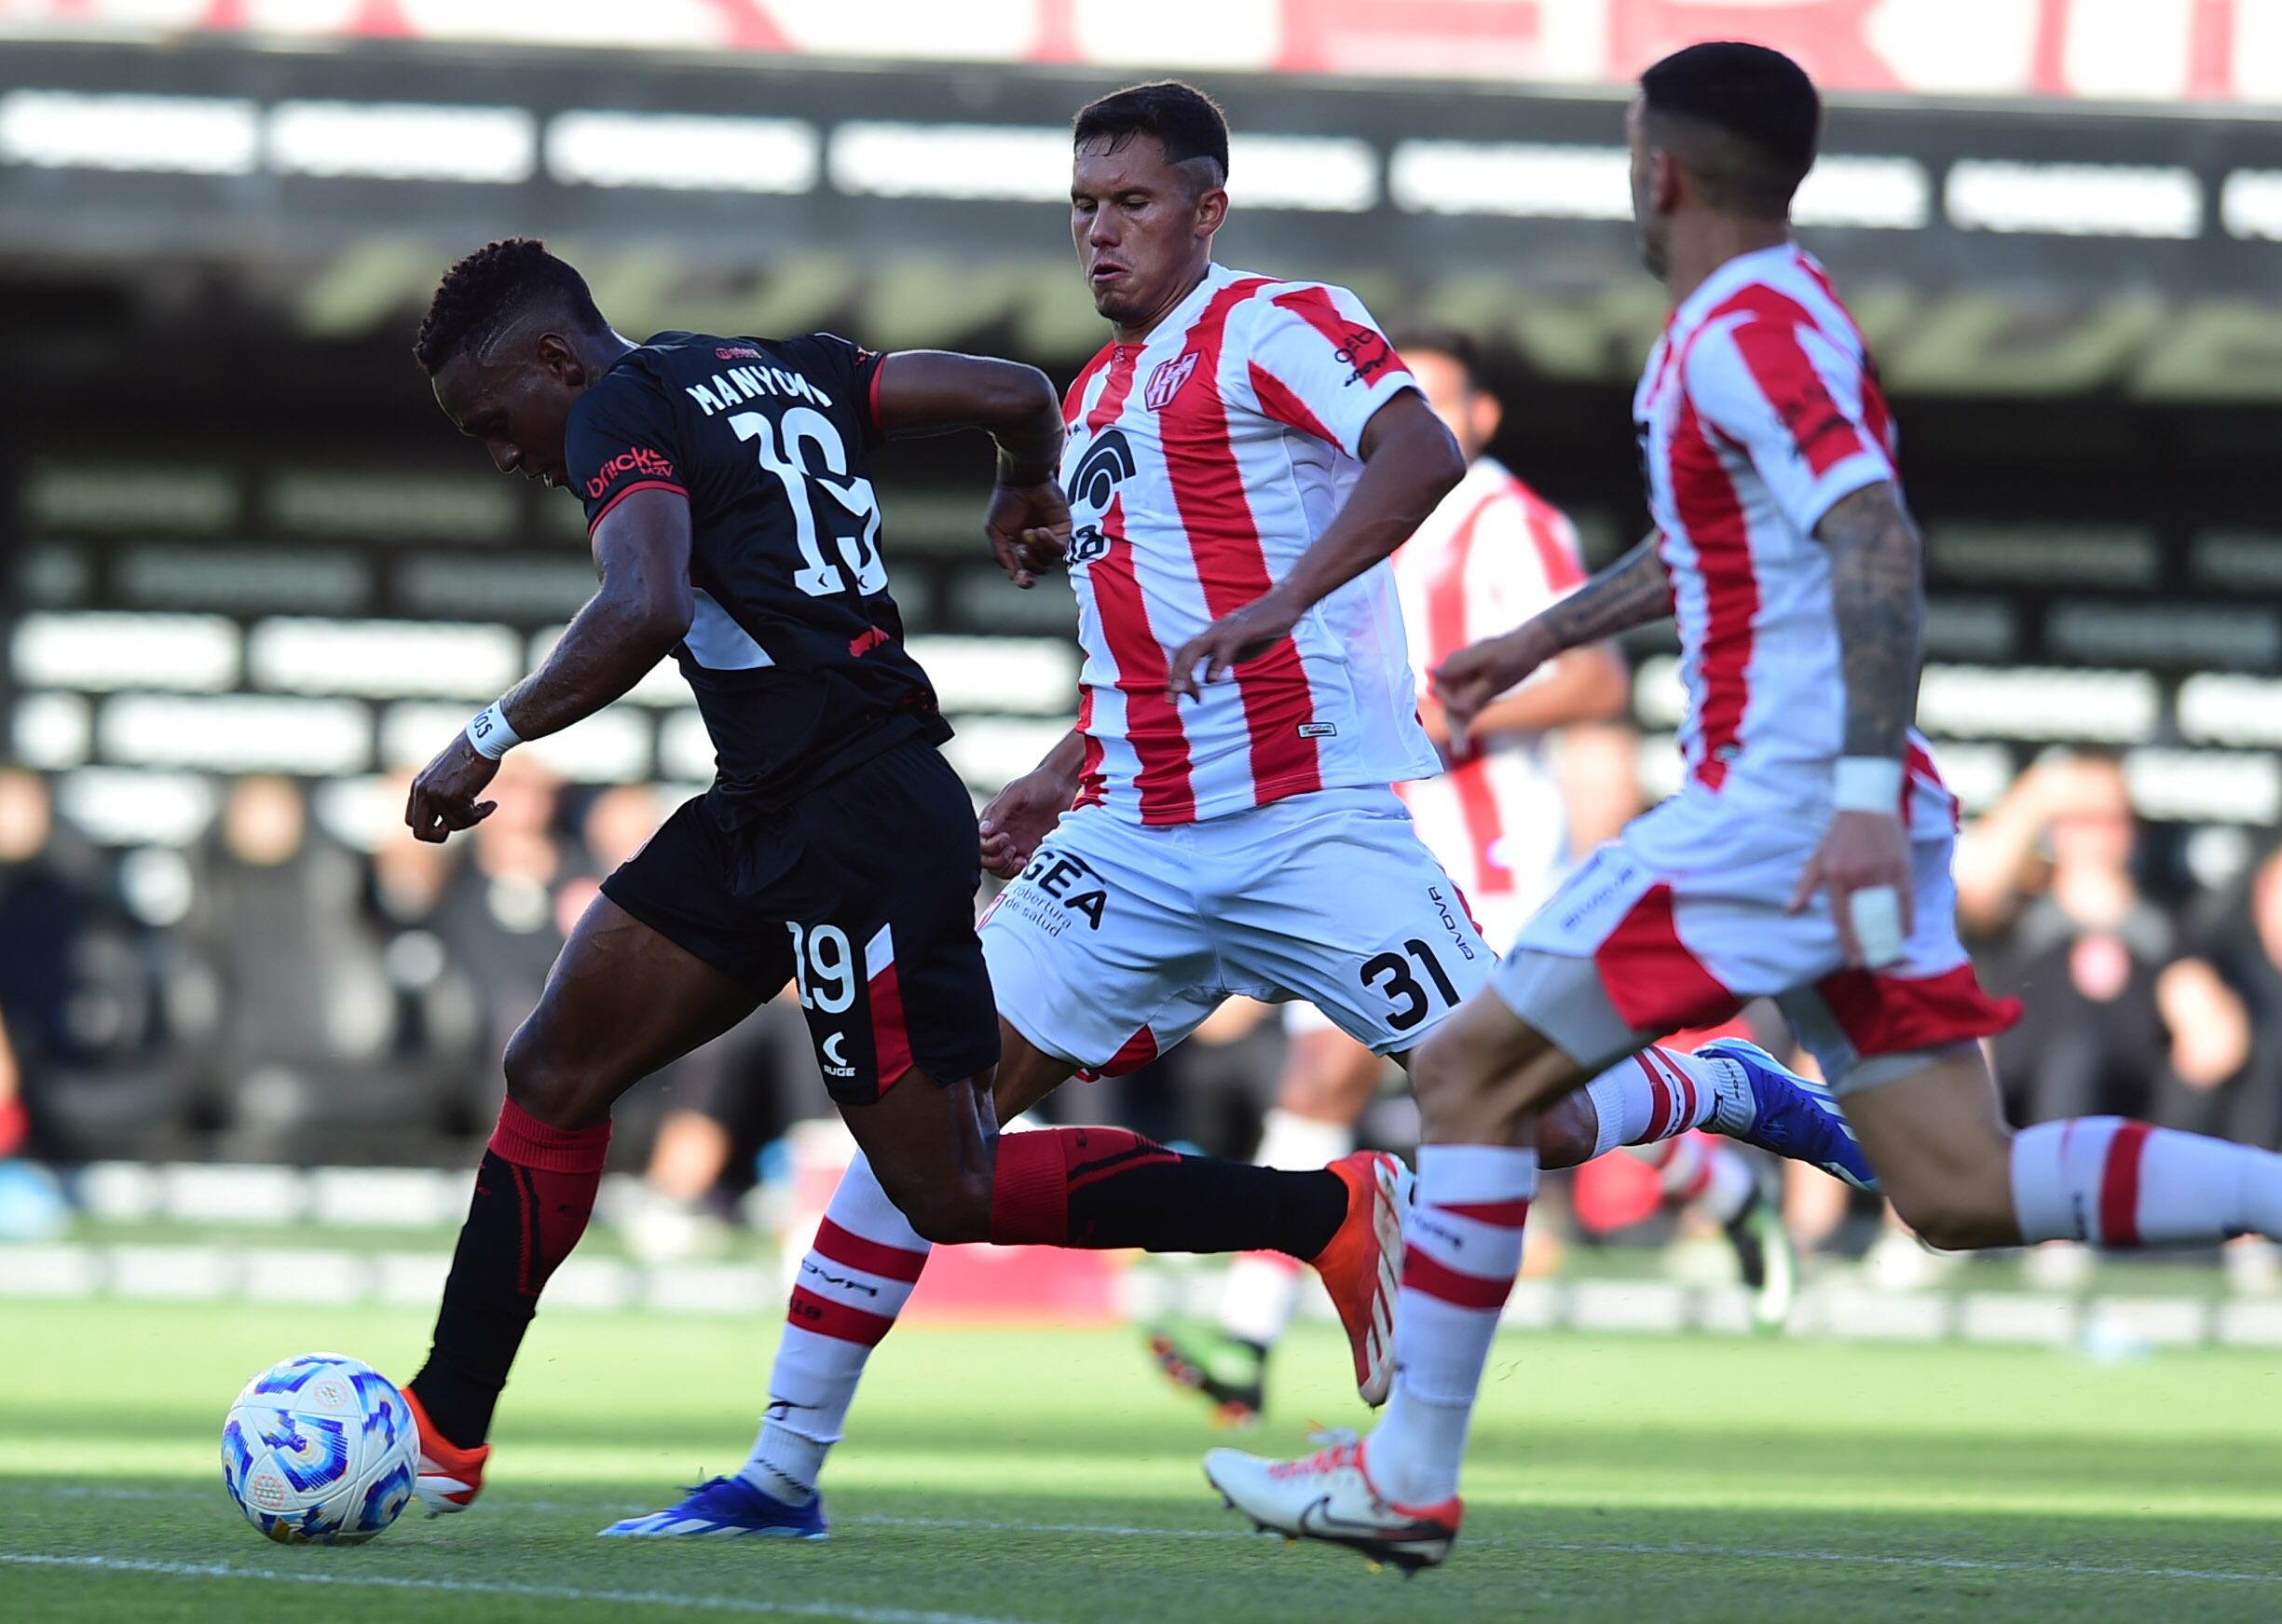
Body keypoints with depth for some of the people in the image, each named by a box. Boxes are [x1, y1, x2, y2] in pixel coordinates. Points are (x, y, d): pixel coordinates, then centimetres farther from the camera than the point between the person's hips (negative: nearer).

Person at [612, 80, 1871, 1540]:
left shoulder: (1274, 325, -3)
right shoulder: (1094, 400, 22)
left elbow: (1422, 450, -21)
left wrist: (1281, 602, -31)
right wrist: (1067, 777, 21)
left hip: (1312, 819, -7)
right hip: (1137, 845, 7)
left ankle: (1728, 1095, 25)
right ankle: (783, 1471, -4)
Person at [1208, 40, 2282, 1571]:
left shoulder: (1751, 330, -13)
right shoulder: (1763, 315, 18)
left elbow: (1877, 542, -25)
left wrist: (1864, 791, -31)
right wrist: (1542, 638, 44)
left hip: (1779, 802, -9)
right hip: (1848, 809, 9)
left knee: (1473, 1073, 0)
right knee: (1963, 1193, 4)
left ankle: (1406, 1475, 3)